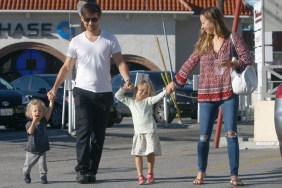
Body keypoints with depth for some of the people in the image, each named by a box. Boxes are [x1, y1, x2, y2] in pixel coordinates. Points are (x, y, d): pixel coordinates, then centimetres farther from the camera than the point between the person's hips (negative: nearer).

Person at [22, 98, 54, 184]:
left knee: (43, 164, -10)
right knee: (28, 164, 14)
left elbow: (49, 110, -9)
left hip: (42, 149, 1)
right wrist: (34, 122, -40)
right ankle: (26, 174, 40)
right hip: (31, 150, -1)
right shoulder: (29, 124, -10)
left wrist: (51, 101, -18)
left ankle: (43, 176, 5)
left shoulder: (44, 121, -3)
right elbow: (30, 132, -29)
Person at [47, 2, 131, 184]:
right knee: (84, 130, -13)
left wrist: (127, 79, -21)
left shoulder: (110, 39, 3)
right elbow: (67, 68, 8)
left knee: (99, 135, 4)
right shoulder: (76, 42, 5)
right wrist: (55, 87, -3)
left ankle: (92, 171, 9)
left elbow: (120, 62, -2)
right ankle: (82, 170, -14)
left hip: (104, 93, 1)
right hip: (83, 92, -1)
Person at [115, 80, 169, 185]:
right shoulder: (130, 102, 14)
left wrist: (166, 91, -22)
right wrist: (125, 88, 1)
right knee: (138, 154, -4)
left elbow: (158, 97, -6)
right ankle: (140, 176, 2)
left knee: (151, 153, 0)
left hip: (150, 132, -1)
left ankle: (150, 174, 16)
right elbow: (118, 96, 14)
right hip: (138, 132, 1)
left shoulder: (148, 101, 8)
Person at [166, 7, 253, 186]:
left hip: (229, 92, -3)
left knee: (231, 133, -9)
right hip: (207, 94, 3)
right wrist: (175, 82, 22)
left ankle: (234, 175, -3)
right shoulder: (203, 42, 10)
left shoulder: (233, 38, -1)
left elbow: (248, 59, -7)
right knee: (204, 136, 2)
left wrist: (232, 63, -25)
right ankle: (201, 172, 20)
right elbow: (190, 64, 17)